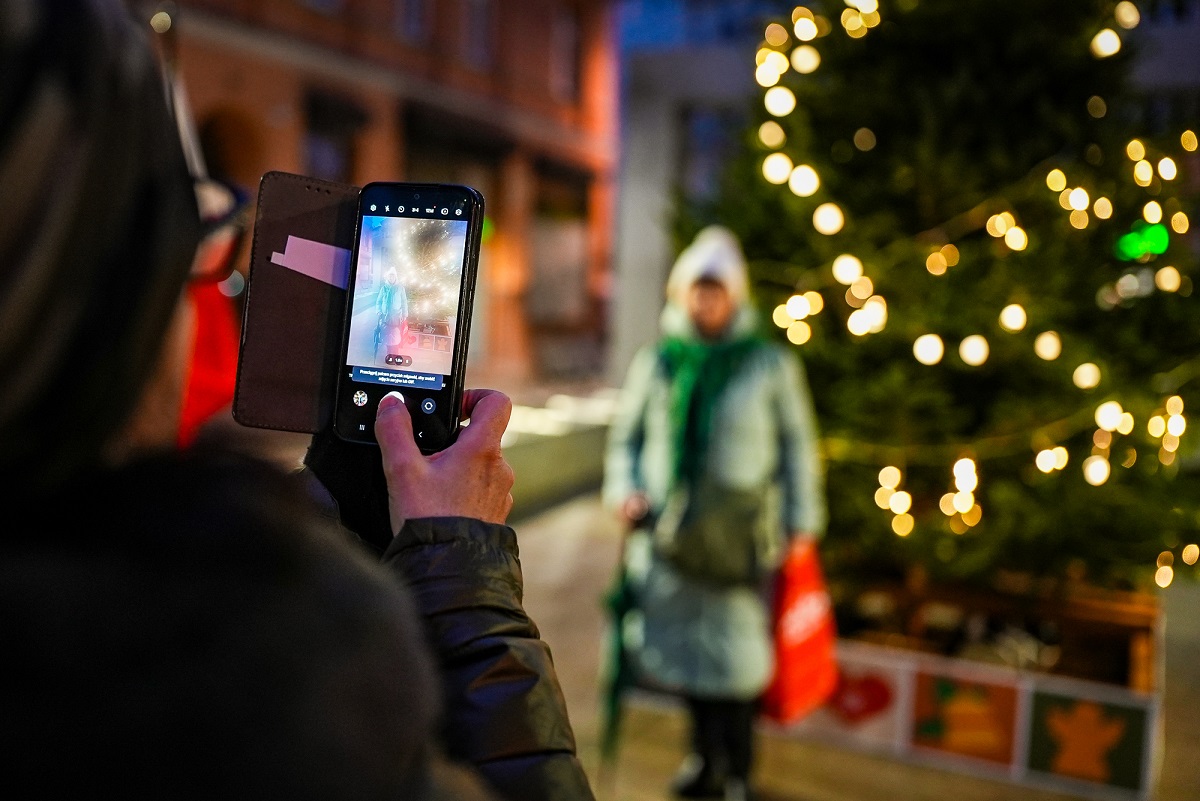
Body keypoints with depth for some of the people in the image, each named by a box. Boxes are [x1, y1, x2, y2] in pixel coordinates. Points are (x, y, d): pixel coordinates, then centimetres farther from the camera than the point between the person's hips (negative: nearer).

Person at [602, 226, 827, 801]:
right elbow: (625, 436, 15)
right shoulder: (653, 362, 7)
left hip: (739, 536, -2)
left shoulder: (771, 365, 1)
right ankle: (706, 753, 34)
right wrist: (624, 491, -1)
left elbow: (798, 447, 4)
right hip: (667, 536, 3)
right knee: (679, 648, 11)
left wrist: (800, 523, 1)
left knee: (737, 656, 4)